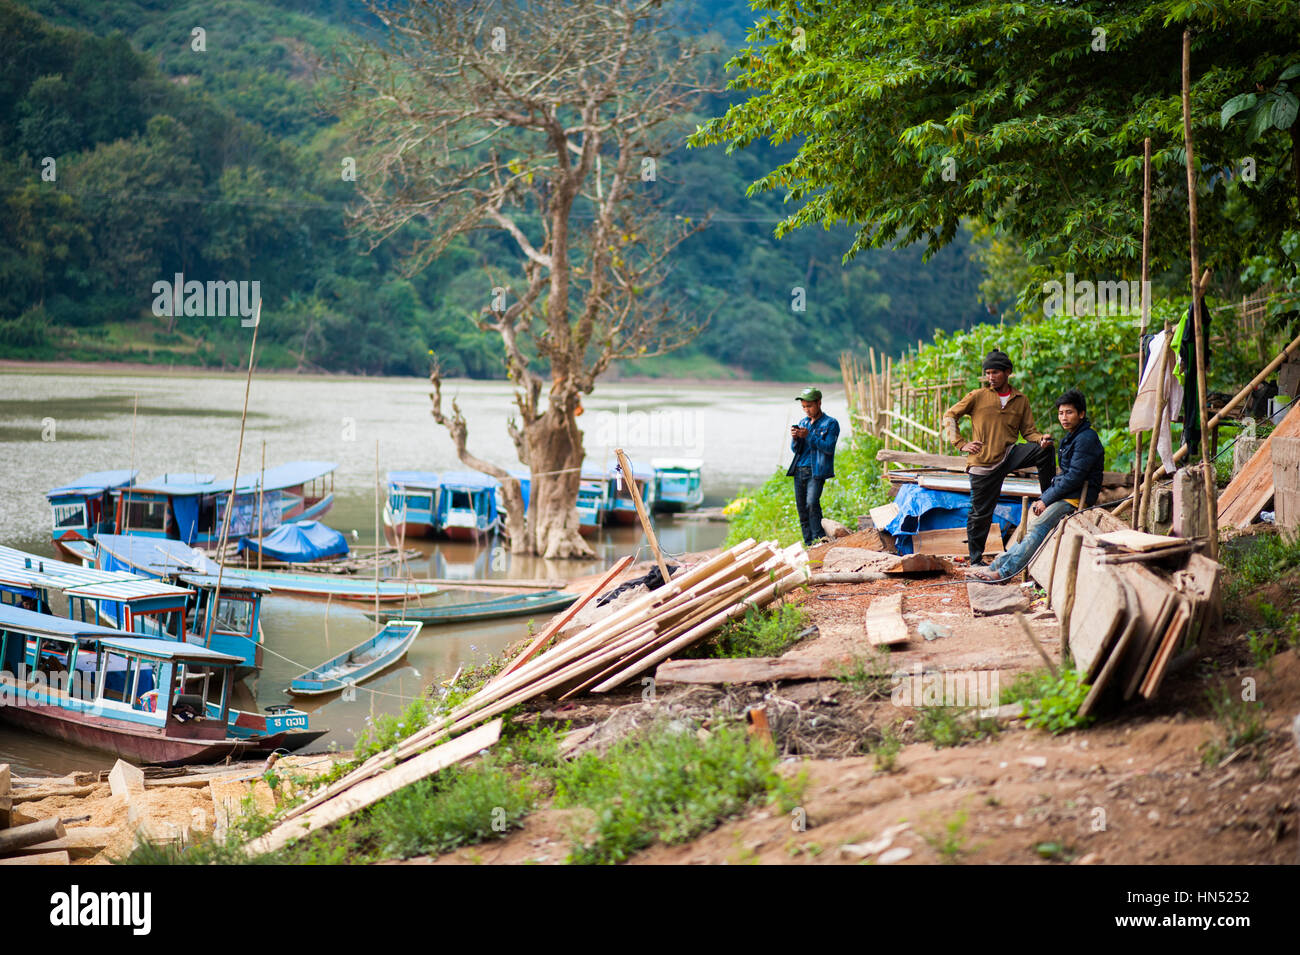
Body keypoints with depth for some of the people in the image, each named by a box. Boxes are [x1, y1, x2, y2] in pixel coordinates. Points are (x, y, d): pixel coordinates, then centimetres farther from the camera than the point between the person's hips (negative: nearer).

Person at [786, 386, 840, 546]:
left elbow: (829, 448, -12)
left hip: (816, 471, -6)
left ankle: (818, 540, -16)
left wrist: (809, 436, -19)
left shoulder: (830, 424, -1)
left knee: (812, 503, -22)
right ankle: (809, 544, 12)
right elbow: (795, 449, 16)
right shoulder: (803, 423, 16)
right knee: (802, 507, 5)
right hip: (799, 470, 6)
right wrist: (795, 438, -6)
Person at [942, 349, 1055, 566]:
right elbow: (949, 416, 4)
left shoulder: (1021, 401, 11)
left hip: (1010, 454, 2)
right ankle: (975, 560, 15)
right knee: (981, 514, 0)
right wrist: (961, 444, -7)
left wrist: (1041, 439, -14)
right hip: (983, 463, -2)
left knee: (1045, 450, -20)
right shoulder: (978, 397, 3)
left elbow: (1028, 430, 10)